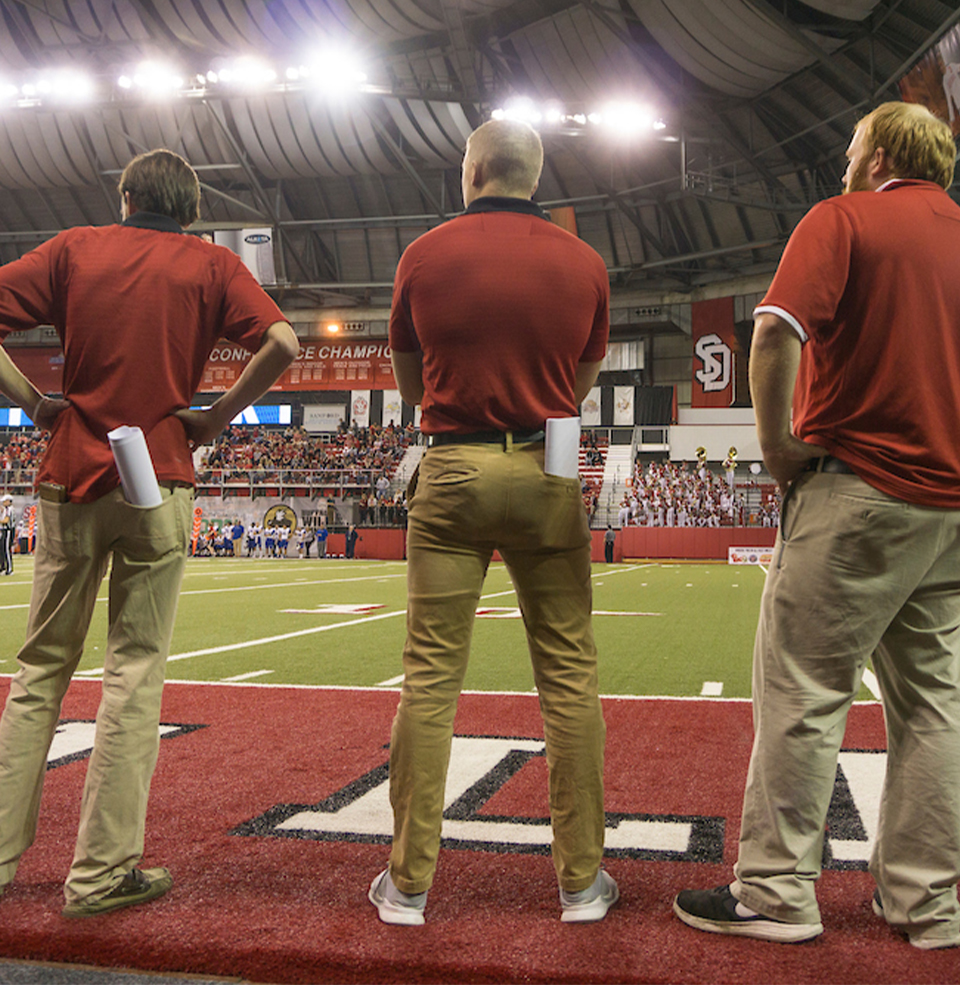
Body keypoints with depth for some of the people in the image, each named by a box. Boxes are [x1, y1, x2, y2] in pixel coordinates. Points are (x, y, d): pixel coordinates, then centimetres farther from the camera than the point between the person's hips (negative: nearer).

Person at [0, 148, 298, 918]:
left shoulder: (74, 248, 10)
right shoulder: (211, 264, 5)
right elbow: (281, 344, -9)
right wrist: (215, 418, -1)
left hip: (71, 477, 2)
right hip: (158, 484, -2)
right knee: (135, 672, 1)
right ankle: (102, 872, 4)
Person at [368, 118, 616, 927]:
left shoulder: (425, 256, 2)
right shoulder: (583, 263, 5)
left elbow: (411, 385, 11)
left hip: (451, 473, 0)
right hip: (549, 475, 1)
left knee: (430, 676, 3)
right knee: (570, 674, 7)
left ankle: (408, 881, 11)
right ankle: (582, 879, 14)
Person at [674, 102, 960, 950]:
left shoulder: (845, 219, -3)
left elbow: (776, 332, -19)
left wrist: (779, 445, -10)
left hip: (860, 489, -7)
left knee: (802, 688, -2)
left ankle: (776, 891, 4)